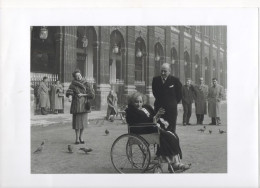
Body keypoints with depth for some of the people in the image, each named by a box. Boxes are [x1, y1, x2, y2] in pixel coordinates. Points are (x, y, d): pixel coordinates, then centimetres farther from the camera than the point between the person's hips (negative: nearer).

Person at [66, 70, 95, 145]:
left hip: (84, 105, 1)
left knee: (83, 121, 3)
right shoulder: (73, 84, 3)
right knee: (77, 122, -4)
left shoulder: (86, 84, 5)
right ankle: (77, 138, 6)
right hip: (76, 104, -1)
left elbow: (92, 94, -1)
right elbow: (69, 92, -12)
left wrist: (83, 95, -10)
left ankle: (80, 137, 21)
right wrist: (70, 96, -33)